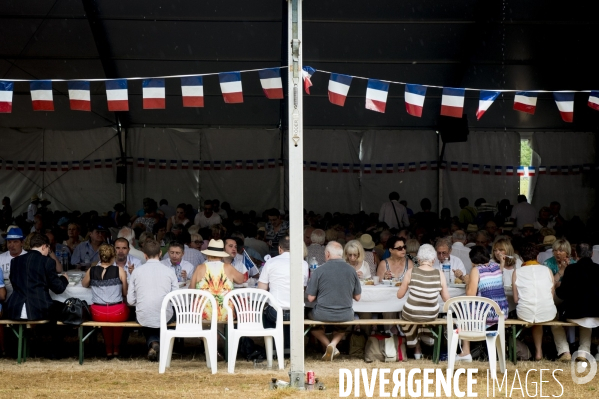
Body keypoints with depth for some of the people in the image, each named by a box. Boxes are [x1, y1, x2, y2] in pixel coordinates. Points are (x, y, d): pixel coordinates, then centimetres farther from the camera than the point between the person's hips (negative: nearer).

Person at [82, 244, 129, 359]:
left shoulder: (91, 271, 2)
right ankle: (116, 349, 43)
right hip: (117, 313, -2)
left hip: (97, 314, 2)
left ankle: (109, 350, 42)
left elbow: (84, 284, 23)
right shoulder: (120, 271, -4)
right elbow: (125, 293, 5)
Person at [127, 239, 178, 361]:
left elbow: (130, 301, 1)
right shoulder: (169, 271, -2)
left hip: (143, 318, 1)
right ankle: (159, 343, 18)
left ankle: (152, 343, 4)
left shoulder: (136, 271, 0)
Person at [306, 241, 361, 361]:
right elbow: (357, 297, 6)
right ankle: (334, 344, 8)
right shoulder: (351, 270, -2)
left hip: (323, 315, -2)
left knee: (310, 315, 31)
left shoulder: (319, 271, -10)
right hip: (345, 315, 3)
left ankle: (327, 345, 12)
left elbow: (310, 298, -5)